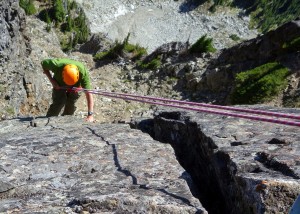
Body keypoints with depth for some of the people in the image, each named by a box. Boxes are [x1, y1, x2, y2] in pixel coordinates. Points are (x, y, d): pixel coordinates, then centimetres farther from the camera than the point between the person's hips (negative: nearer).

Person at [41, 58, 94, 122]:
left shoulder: (83, 72, -42)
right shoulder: (57, 65, -40)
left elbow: (88, 93, -43)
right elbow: (43, 63, -18)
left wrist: (90, 114, -48)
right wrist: (51, 80, -27)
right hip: (59, 84, 0)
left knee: (71, 104, -4)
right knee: (59, 102, -17)